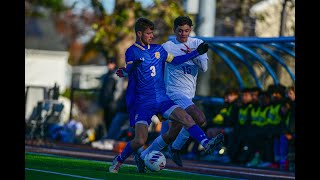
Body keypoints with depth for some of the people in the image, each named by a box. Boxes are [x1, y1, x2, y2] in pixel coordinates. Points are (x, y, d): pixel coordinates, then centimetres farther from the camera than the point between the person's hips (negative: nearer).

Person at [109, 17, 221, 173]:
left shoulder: (158, 49, 11)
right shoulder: (132, 51, -7)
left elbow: (175, 60, 24)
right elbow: (129, 70, -24)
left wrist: (197, 52, 19)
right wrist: (131, 68, -50)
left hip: (162, 99, 5)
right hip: (143, 102, -5)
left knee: (186, 118, -18)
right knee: (140, 140, -14)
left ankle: (206, 144, -21)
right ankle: (119, 160, 9)